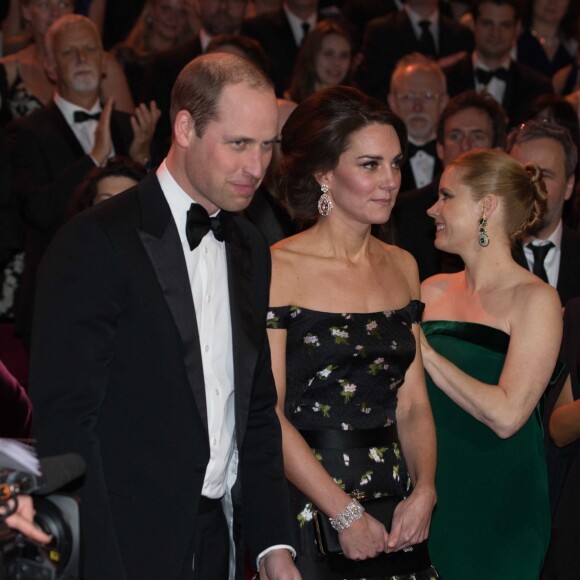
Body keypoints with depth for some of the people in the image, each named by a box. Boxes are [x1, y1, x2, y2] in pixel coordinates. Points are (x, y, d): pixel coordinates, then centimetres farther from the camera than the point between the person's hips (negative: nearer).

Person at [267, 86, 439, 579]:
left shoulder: (402, 267, 11)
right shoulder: (277, 269, -9)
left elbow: (413, 404, 9)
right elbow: (267, 414, -13)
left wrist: (423, 492, -7)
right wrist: (345, 514, -15)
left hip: (395, 513, 5)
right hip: (307, 514, -5)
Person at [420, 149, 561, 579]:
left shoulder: (535, 299, -10)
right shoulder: (433, 291, 6)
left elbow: (506, 415, -20)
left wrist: (424, 352, -16)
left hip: (498, 508, -5)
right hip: (432, 496, 5)